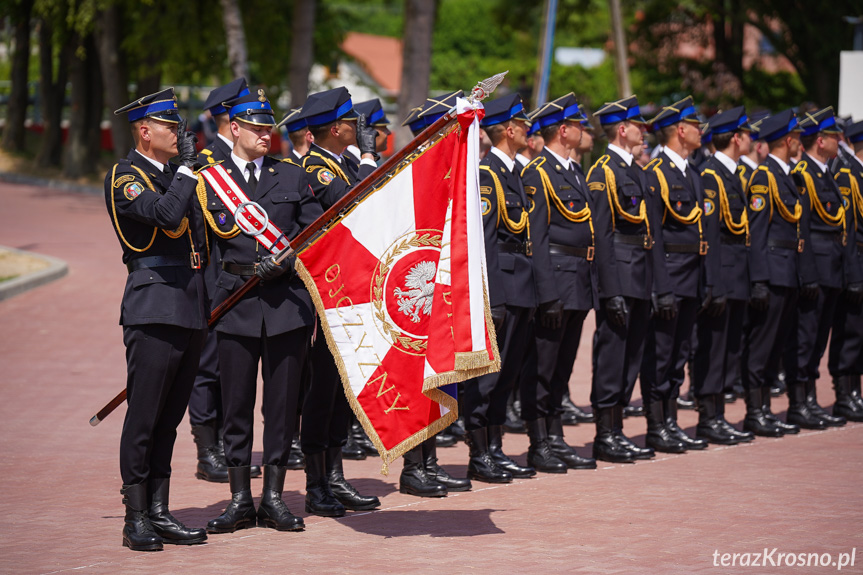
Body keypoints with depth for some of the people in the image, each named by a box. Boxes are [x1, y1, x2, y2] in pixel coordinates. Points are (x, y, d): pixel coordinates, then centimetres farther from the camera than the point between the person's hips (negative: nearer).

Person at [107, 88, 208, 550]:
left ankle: (159, 512, 13)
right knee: (144, 417, -5)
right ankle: (137, 519, -2)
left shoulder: (175, 174, 20)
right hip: (154, 310, -8)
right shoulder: (125, 177, -5)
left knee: (169, 417, 9)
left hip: (191, 309, 8)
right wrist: (187, 165, -12)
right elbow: (166, 215, -22)